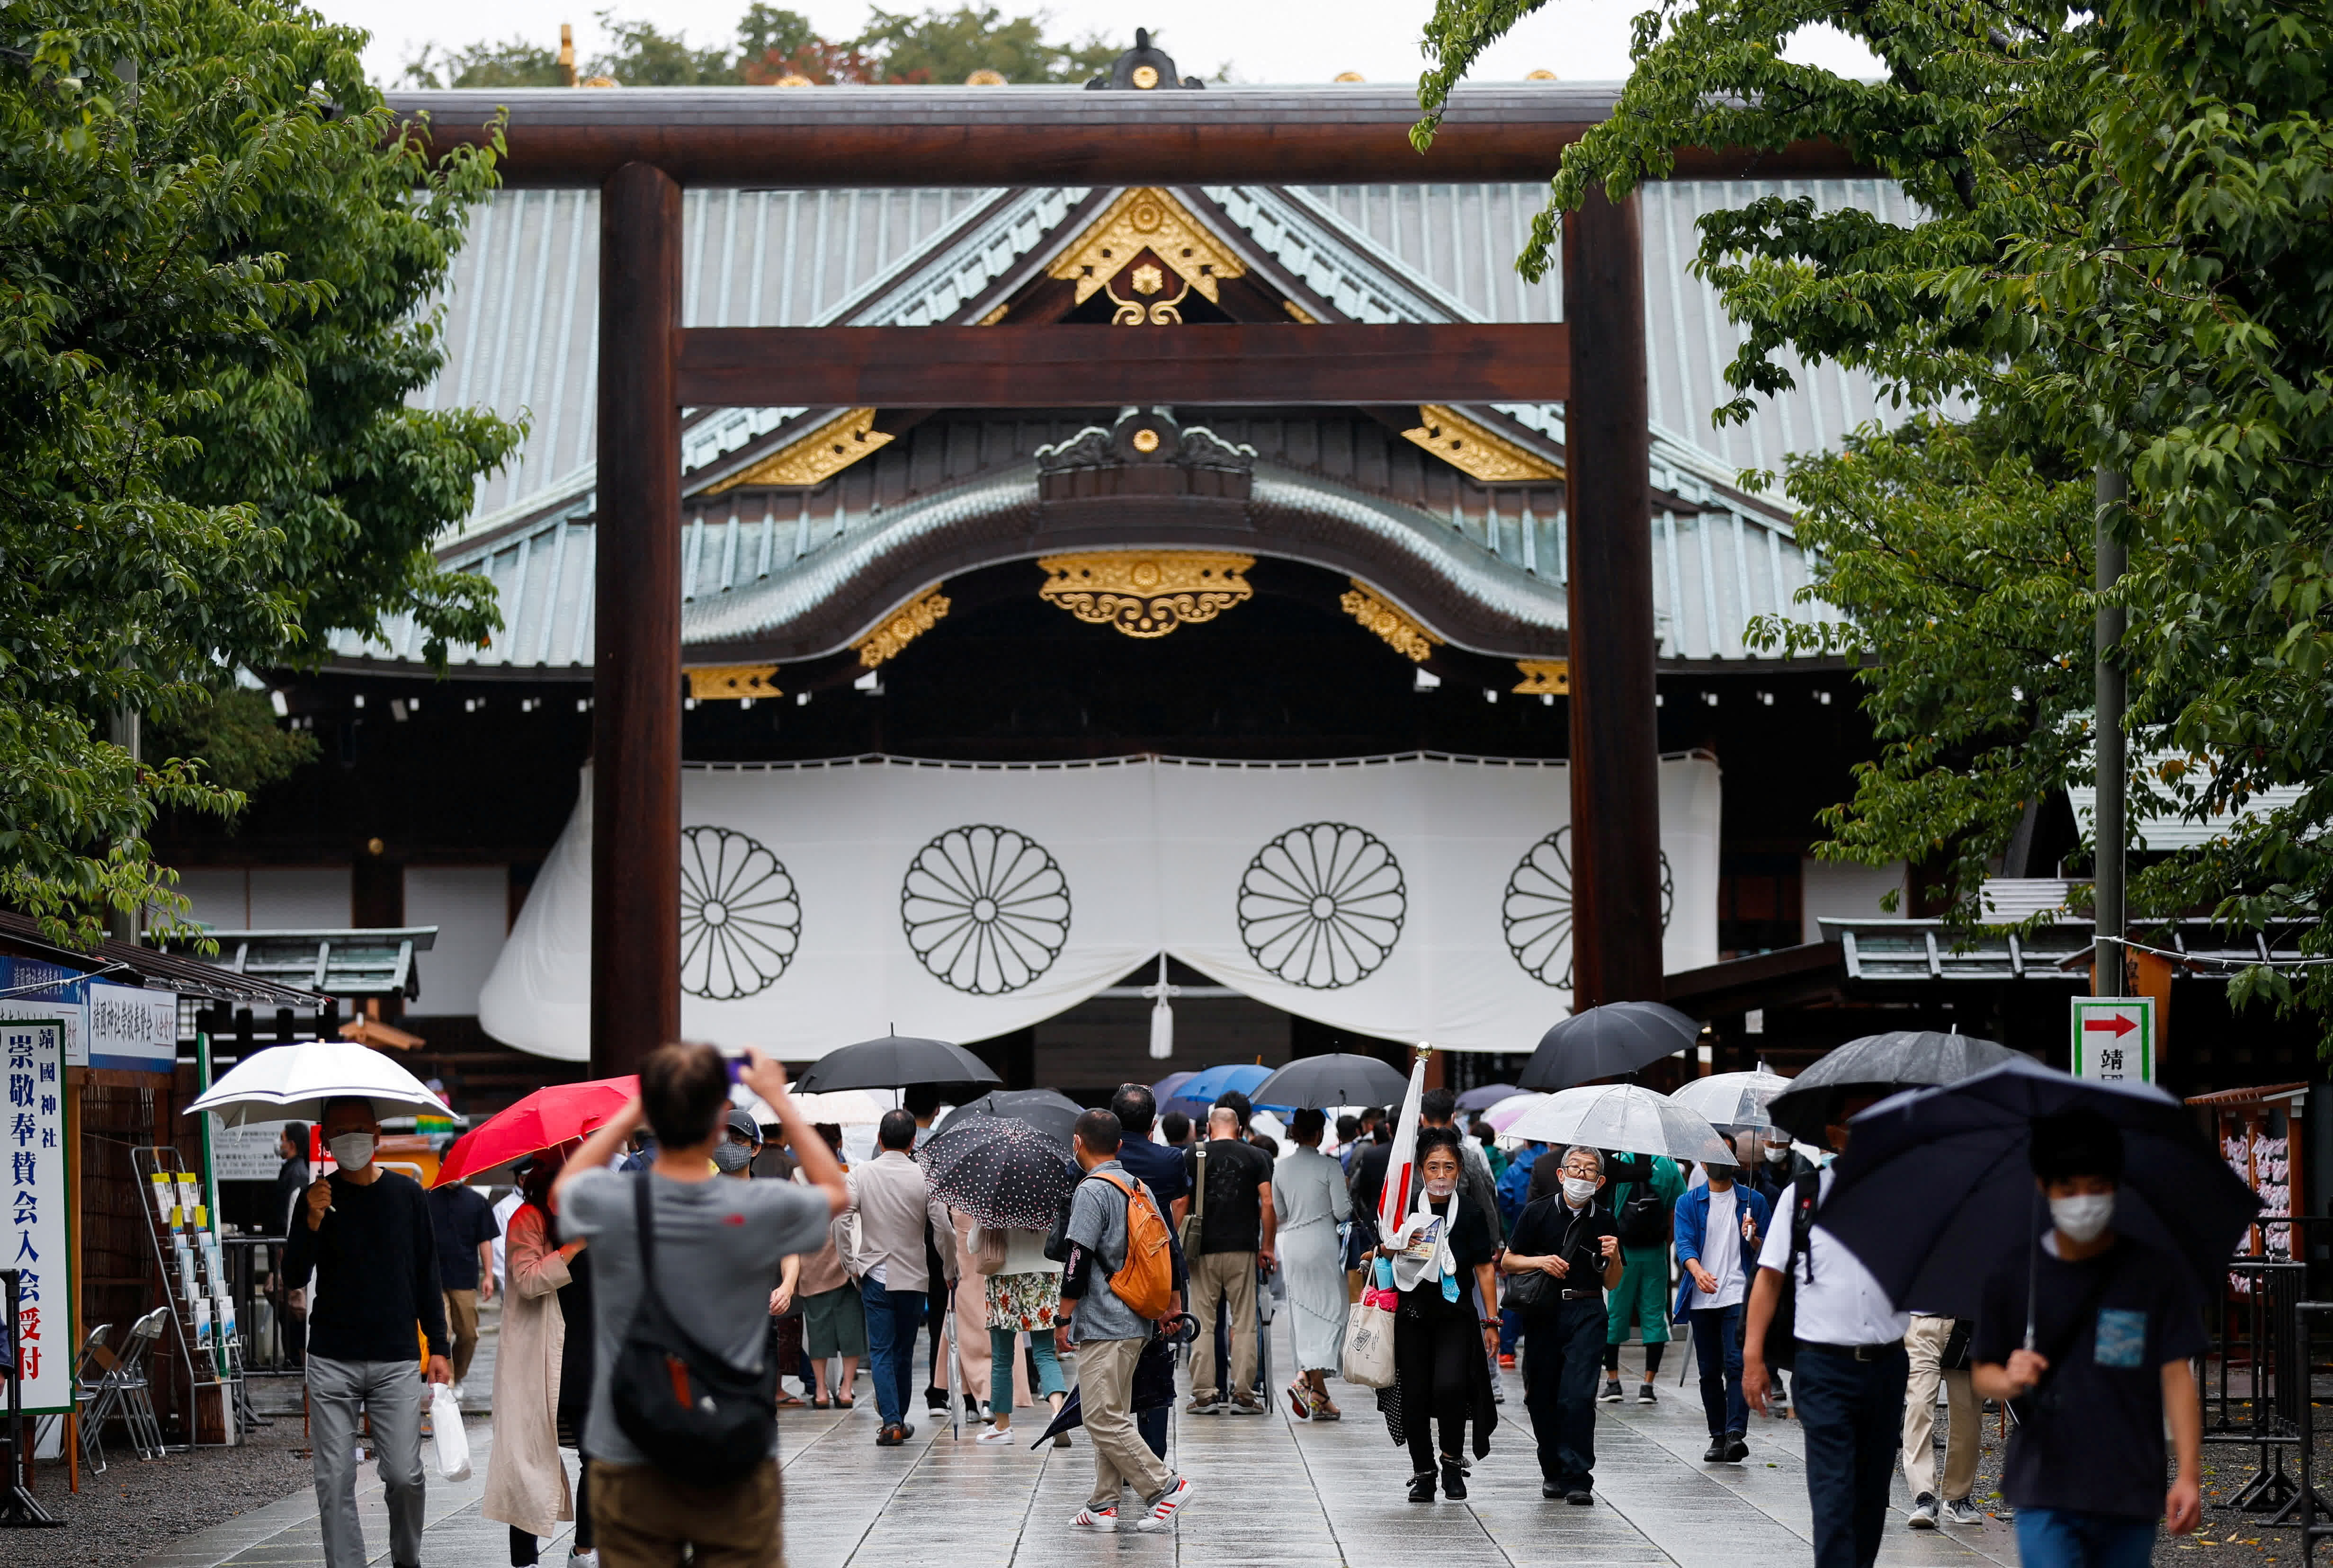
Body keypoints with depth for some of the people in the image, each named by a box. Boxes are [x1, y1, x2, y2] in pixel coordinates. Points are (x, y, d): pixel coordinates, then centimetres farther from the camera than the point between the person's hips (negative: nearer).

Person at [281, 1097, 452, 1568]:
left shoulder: (407, 1195, 6)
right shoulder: (317, 1197, 2)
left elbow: (427, 1276, 12)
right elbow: (294, 1279, -4)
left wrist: (438, 1347, 7)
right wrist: (313, 1221, -19)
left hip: (396, 1361, 0)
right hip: (332, 1363, 0)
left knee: (405, 1476, -4)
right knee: (335, 1480, -2)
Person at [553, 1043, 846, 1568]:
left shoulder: (610, 1205, -12)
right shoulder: (758, 1211, -15)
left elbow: (564, 1188, 15)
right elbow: (836, 1192, 9)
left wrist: (634, 1110, 16)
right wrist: (780, 1100, 15)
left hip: (631, 1470, 1)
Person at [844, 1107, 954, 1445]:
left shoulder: (861, 1175, -5)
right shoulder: (924, 1177, -7)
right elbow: (944, 1229, -9)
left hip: (875, 1275, -1)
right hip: (914, 1277, 1)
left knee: (882, 1350, 1)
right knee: (904, 1351, 14)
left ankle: (890, 1421, -12)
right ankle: (900, 1420, 23)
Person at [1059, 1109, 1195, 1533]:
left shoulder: (1091, 1191, -13)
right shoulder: (1140, 1189, 12)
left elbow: (1078, 1260, -16)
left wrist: (1063, 1320, -9)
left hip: (1102, 1325, -9)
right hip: (1137, 1323, 9)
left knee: (1104, 1420, -7)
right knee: (1112, 1416, 13)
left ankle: (1165, 1486, -9)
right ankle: (1104, 1505, 13)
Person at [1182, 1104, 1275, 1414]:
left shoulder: (1194, 1156, 4)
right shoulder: (1256, 1156, 4)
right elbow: (1268, 1203, -1)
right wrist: (1267, 1246, 6)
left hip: (1204, 1248, 0)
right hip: (1243, 1247, 0)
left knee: (1203, 1321, 4)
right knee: (1244, 1320, 4)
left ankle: (1204, 1393, 0)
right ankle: (1244, 1393, 1)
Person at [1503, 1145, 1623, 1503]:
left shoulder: (1604, 1221, 9)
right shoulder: (1538, 1212, 5)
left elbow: (1611, 1284, 14)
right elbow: (1507, 1262, 9)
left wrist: (1613, 1257, -6)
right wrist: (1540, 1261, -8)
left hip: (1586, 1314, -1)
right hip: (1543, 1312, 1)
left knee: (1579, 1395, -12)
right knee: (1541, 1397, 4)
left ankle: (1578, 1478, -10)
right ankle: (1553, 1472, 22)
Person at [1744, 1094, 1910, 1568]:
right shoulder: (1803, 1195, 4)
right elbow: (1770, 1276, 5)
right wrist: (1753, 1355, -2)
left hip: (1887, 1364, 3)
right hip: (1825, 1367, -3)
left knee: (1873, 1492, 10)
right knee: (1834, 1492, -11)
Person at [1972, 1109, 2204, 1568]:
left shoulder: (2157, 1275, 1)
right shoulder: (2013, 1277, 3)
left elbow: (2177, 1376, 0)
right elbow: (1982, 1375, 9)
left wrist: (2187, 1476, -9)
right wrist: (2010, 1381, -14)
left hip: (2130, 1496, 1)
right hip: (2045, 1493, -1)